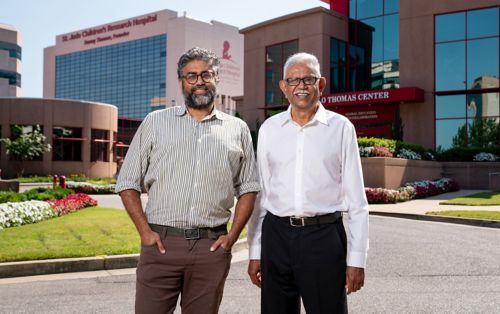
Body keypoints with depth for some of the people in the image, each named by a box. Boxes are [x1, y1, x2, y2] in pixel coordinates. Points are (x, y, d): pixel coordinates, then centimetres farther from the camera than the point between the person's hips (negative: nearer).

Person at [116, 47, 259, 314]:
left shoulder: (237, 130, 10)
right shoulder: (155, 122, 7)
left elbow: (248, 189, 11)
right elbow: (128, 183, 6)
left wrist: (232, 236, 1)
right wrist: (145, 232, -4)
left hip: (212, 247, 1)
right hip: (160, 243, -1)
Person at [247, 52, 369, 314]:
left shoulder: (341, 128, -1)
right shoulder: (269, 129, 6)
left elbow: (356, 199, 0)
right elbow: (259, 193, 9)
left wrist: (357, 258, -3)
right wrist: (255, 252, 8)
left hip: (323, 236, -2)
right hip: (276, 235, 3)